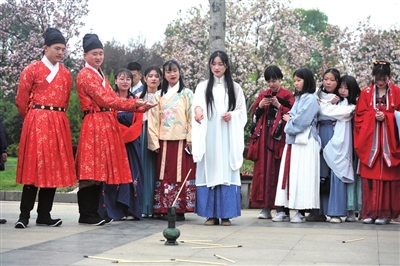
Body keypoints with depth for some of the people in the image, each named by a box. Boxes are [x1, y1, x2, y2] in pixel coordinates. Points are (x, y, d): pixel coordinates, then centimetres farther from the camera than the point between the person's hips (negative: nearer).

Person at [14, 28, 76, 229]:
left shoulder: (66, 74, 13)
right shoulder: (32, 70, -1)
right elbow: (21, 100, 2)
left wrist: (57, 117, 12)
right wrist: (32, 119, 8)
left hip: (59, 125, 5)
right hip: (36, 123, -5)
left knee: (54, 168, 4)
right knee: (33, 168, -6)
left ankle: (44, 215, 10)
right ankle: (24, 215, -2)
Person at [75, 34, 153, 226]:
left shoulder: (100, 75, 21)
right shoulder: (85, 75, -8)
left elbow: (111, 98, 15)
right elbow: (105, 100, -14)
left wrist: (140, 107, 6)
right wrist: (133, 103, -12)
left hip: (106, 125, 9)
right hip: (94, 125, -9)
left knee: (100, 170, 9)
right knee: (91, 171, -8)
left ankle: (93, 213, 13)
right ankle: (86, 215, -4)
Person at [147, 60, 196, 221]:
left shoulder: (187, 94, 7)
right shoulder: (159, 96, 14)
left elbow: (192, 118, 1)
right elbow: (153, 120, 10)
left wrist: (190, 140, -8)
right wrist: (154, 142, 1)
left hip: (181, 141, -2)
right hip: (164, 141, 2)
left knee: (181, 173, -4)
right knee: (165, 174, 1)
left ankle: (180, 209, -1)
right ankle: (165, 209, 4)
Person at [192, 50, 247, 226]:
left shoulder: (235, 87, 12)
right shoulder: (203, 86, 9)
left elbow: (243, 111, 11)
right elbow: (198, 102, -12)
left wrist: (232, 115, -11)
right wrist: (198, 110, -35)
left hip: (227, 137, 0)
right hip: (209, 136, 0)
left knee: (226, 171, -3)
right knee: (209, 171, -3)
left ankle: (226, 213, -1)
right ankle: (211, 214, 0)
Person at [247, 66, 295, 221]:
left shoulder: (287, 95, 3)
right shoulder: (263, 95, 16)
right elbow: (254, 115, 14)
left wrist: (279, 106, -15)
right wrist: (260, 106, -4)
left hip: (279, 138, -5)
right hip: (264, 138, 5)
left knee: (278, 171, -9)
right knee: (263, 171, 2)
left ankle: (283, 209, -7)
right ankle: (265, 207, 7)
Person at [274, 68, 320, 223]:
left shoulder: (310, 99, -7)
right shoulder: (299, 99, 19)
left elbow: (301, 121, -15)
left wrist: (289, 120, 1)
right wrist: (289, 119, 0)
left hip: (304, 143, -8)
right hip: (292, 141, 8)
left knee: (301, 176, -7)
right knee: (291, 175, 5)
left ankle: (301, 212, -5)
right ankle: (287, 208, 6)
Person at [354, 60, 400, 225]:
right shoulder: (365, 93, 6)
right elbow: (360, 116, 2)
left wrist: (385, 116, -12)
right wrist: (374, 116, -13)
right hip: (370, 141, 1)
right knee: (370, 177, 0)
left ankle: (385, 212, 3)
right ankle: (369, 212, 4)